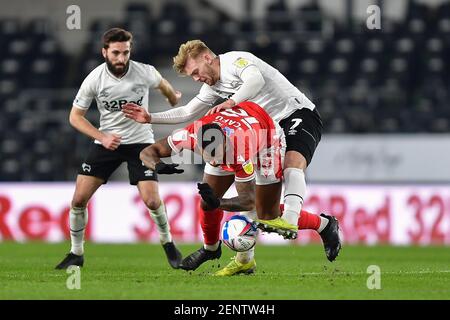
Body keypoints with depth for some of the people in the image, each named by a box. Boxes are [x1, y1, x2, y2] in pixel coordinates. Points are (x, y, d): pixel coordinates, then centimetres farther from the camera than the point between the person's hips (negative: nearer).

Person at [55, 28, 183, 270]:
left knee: (152, 200, -14)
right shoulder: (94, 79, -15)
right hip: (106, 141, 1)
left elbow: (163, 85, 11)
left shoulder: (145, 73, -15)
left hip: (140, 141, -1)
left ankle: (168, 243, 14)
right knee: (79, 198, -8)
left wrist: (174, 98, 32)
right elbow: (75, 116, -5)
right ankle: (76, 253, 11)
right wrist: (102, 137, -18)